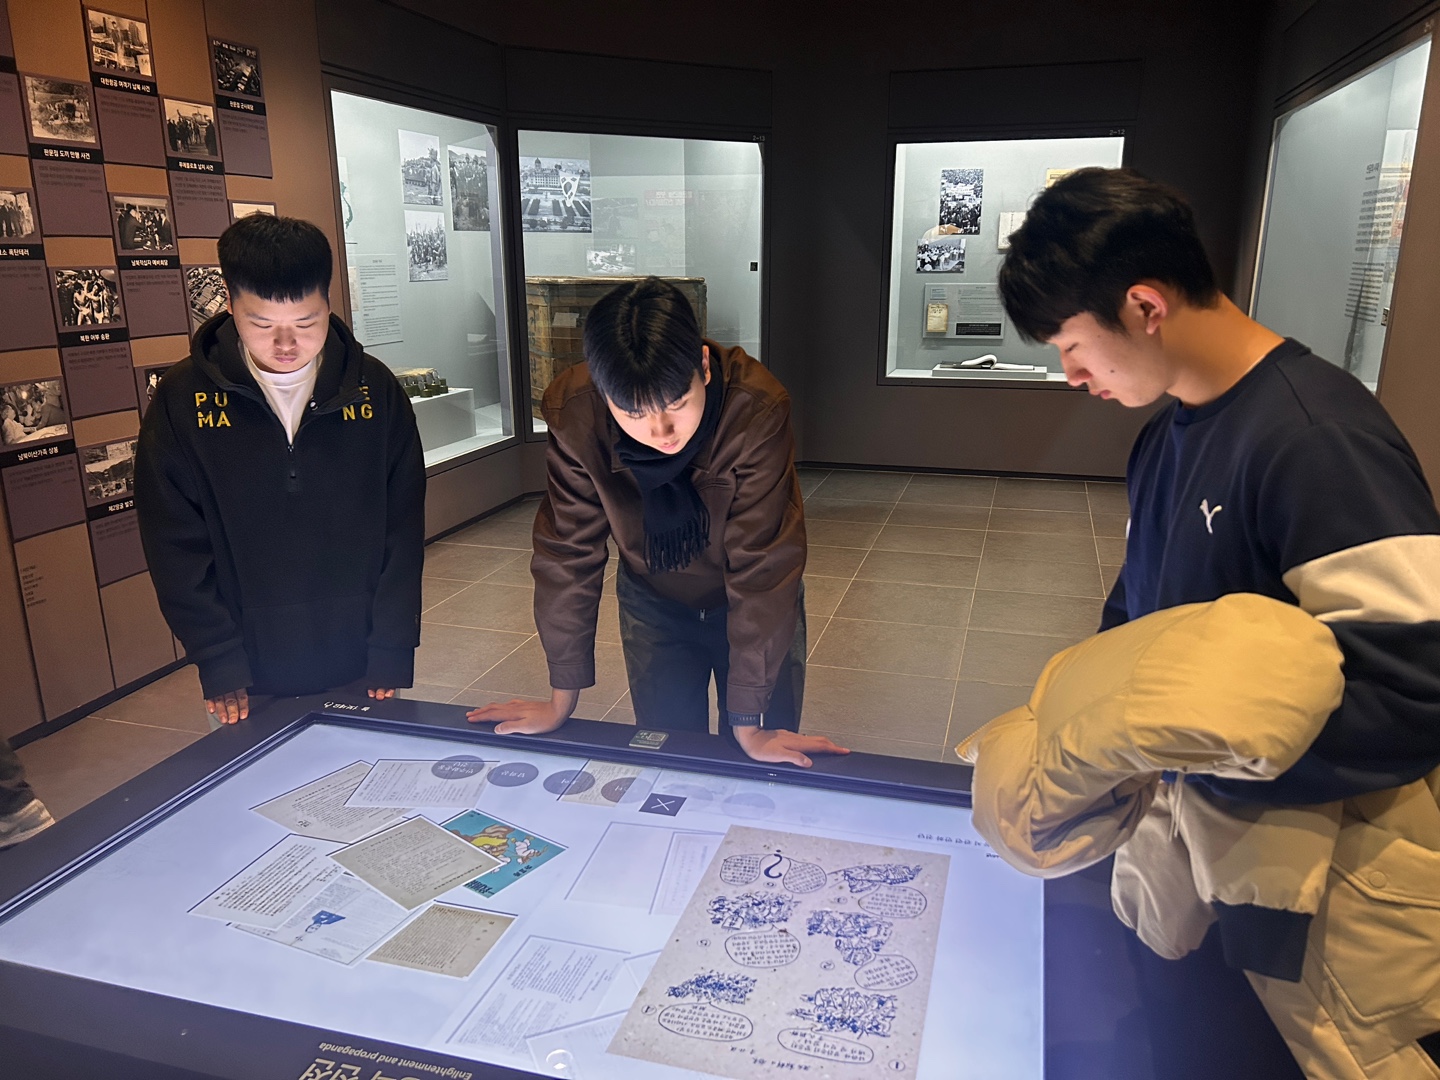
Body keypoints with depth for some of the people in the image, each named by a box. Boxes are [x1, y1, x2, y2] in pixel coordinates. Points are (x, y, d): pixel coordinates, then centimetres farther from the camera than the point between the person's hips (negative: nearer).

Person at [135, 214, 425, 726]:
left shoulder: (374, 389, -5)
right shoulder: (182, 401, -6)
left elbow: (402, 535, -3)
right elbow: (176, 549, -4)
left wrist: (390, 657, -6)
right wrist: (220, 666, -8)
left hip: (361, 675, 1)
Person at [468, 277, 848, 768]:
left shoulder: (756, 411, -34)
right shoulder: (574, 416, -27)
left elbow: (762, 565, -31)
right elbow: (568, 552, -18)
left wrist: (749, 722, -28)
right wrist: (562, 700, -13)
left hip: (755, 605, -1)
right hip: (653, 605, 2)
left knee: (760, 769, 7)